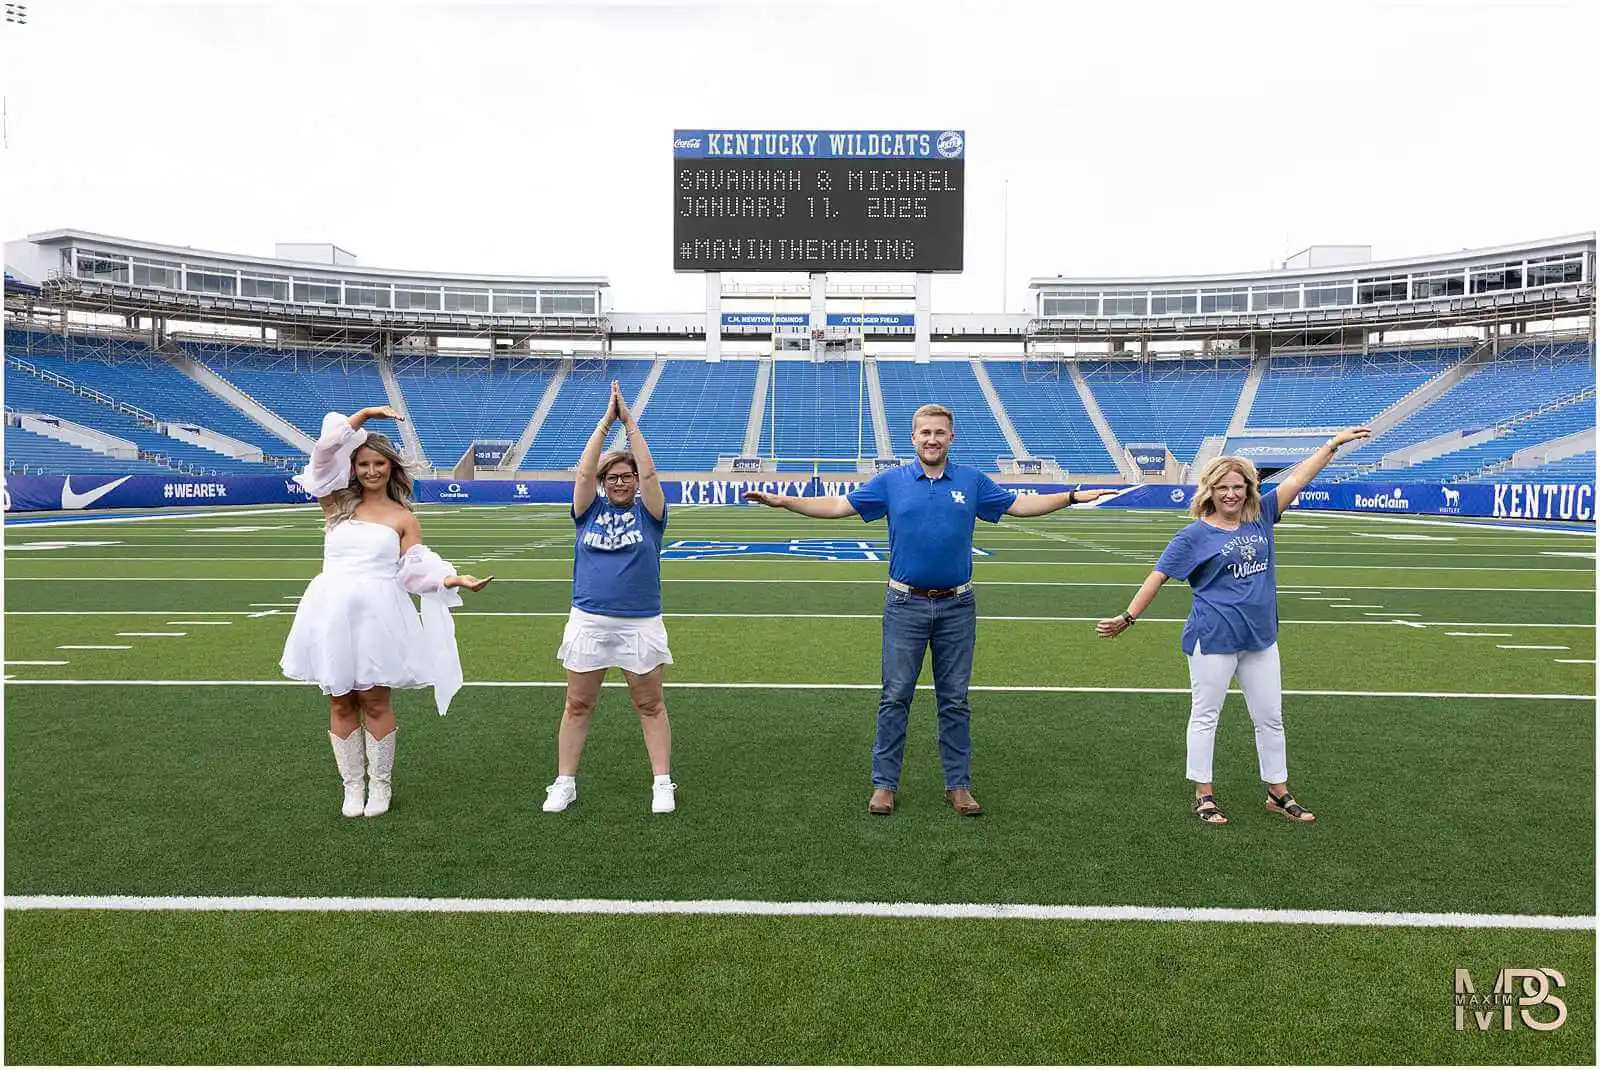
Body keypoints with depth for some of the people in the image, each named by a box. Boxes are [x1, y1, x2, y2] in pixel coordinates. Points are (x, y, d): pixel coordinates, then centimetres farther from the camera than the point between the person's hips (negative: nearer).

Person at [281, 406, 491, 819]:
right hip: (331, 611, 2)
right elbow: (324, 451, 2)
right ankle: (352, 786, 20)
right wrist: (362, 416, 3)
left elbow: (416, 569, 1)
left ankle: (380, 785, 18)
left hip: (377, 614, -2)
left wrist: (455, 579, -15)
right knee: (340, 703, 7)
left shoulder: (403, 518, 7)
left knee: (374, 701, 4)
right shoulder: (337, 505, 10)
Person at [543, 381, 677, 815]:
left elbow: (648, 471, -9)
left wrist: (629, 422, -8)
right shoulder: (590, 511, 7)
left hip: (641, 624, -1)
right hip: (589, 621, 2)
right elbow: (584, 471, -5)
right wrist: (606, 421, -8)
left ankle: (662, 783, 14)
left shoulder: (647, 512, 3)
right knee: (577, 705, 8)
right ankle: (564, 783, 18)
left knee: (650, 705, 7)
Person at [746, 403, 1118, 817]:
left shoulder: (972, 480, 7)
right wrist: (782, 501, -7)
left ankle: (958, 784, 18)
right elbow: (837, 506, 1)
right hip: (906, 604, -1)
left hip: (956, 606, 1)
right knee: (895, 697, 2)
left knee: (955, 700, 8)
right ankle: (884, 783, 12)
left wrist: (1073, 496, 8)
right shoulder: (890, 481, 2)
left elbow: (1020, 504, 14)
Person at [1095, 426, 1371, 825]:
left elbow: (1297, 479, 7)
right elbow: (1159, 576, -9)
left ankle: (1278, 794, 29)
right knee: (1205, 717, 6)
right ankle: (1204, 796, 17)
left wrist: (1333, 443, 6)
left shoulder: (1261, 518, 5)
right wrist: (1128, 617, -10)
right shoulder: (1194, 536, -9)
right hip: (1213, 641, -6)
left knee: (1271, 718, 14)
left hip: (1261, 638, 6)